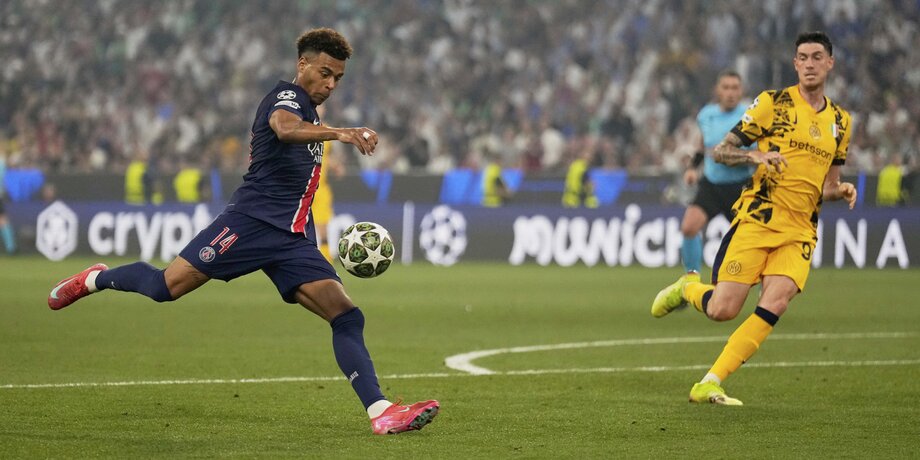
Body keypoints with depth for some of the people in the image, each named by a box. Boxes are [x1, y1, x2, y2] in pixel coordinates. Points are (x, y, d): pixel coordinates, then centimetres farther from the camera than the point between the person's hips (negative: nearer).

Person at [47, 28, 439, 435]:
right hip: (252, 221, -8)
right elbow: (285, 128, -33)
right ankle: (96, 279, 23)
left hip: (294, 240, 8)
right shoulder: (287, 96, -6)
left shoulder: (310, 112, 22)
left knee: (346, 316, -7)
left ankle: (380, 411, -14)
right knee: (167, 287, -8)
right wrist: (339, 133, -48)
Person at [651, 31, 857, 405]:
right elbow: (720, 151, 0)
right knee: (722, 310, -11)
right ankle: (686, 290, 26)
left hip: (800, 232, 4)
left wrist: (841, 190, 1)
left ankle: (709, 385, -14)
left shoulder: (840, 121, 16)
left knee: (775, 303, -20)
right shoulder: (772, 103, 1)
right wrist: (756, 156, -19)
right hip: (757, 219, -4)